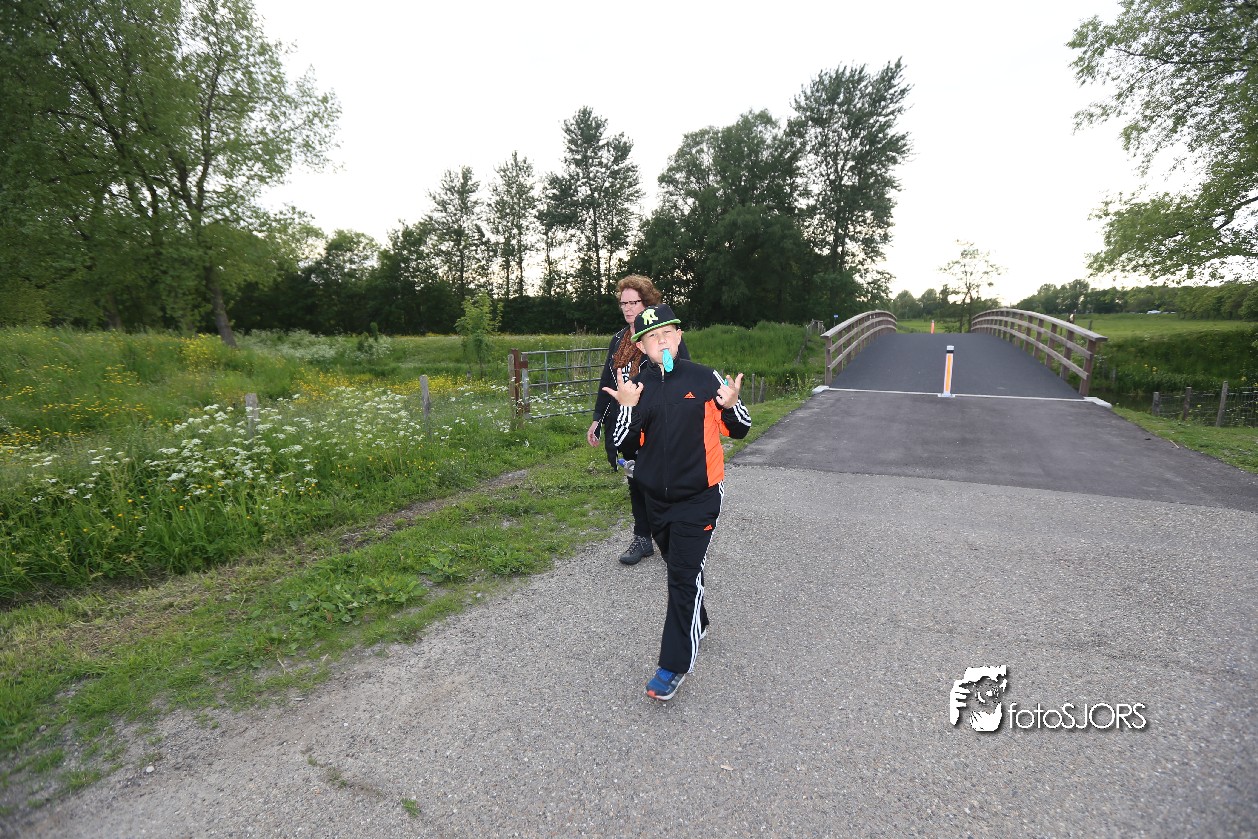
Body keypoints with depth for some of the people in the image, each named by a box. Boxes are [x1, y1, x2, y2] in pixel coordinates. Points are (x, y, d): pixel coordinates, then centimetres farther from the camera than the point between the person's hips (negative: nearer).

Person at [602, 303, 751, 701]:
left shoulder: (706, 379, -9)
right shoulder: (635, 388, -1)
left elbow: (740, 430, 0)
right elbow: (625, 448, -4)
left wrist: (731, 405, -21)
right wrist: (628, 410, -20)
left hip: (699, 497, -4)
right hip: (656, 497, 4)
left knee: (685, 575, -4)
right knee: (678, 568, 21)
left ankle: (674, 665, 7)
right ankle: (696, 624, 47)